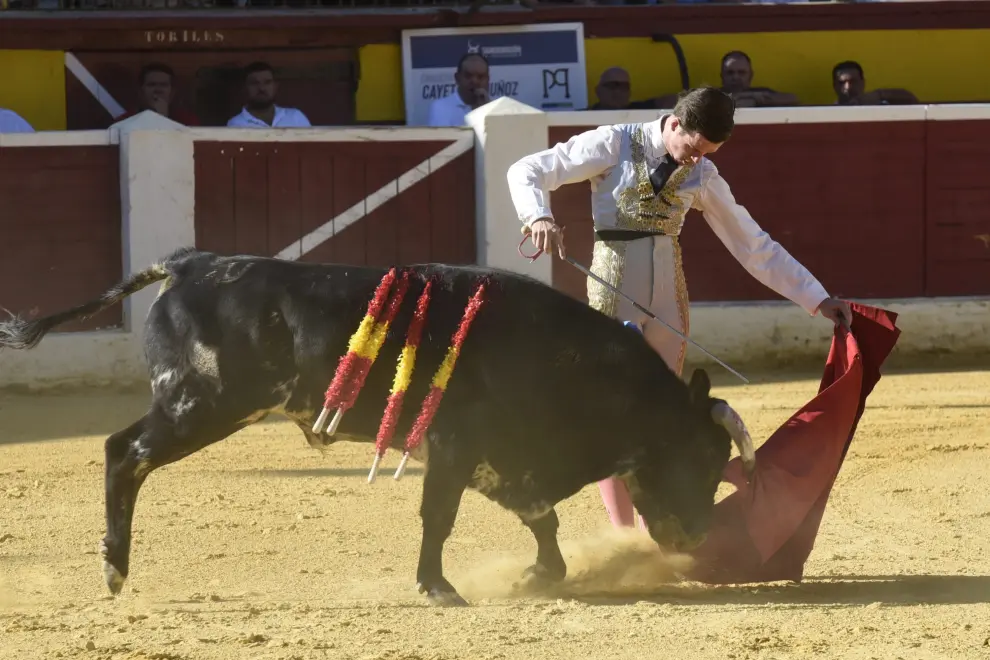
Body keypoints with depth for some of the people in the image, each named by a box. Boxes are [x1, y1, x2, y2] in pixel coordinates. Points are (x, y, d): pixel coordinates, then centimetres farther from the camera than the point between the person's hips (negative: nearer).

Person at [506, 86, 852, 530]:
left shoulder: (701, 176, 6)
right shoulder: (614, 145, -5)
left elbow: (753, 244, 11)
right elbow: (526, 171, -5)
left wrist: (817, 299, 8)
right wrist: (540, 218, -27)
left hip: (668, 295, 4)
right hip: (613, 289, -4)